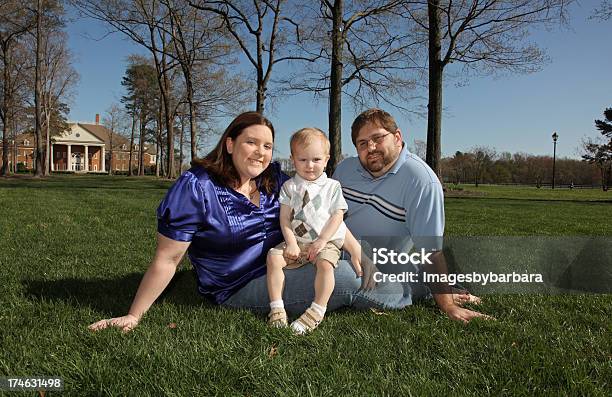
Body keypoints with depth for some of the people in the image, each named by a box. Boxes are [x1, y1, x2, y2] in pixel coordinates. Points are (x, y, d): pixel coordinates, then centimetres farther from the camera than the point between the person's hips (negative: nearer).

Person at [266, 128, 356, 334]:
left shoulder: (332, 186, 2)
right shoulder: (289, 186, 6)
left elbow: (337, 217, -4)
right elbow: (284, 218, 1)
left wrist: (322, 241, -13)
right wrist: (291, 243, -11)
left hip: (326, 241, -2)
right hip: (297, 241, 3)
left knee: (325, 263, -31)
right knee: (273, 257, -19)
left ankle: (317, 311, -23)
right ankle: (277, 308, -15)